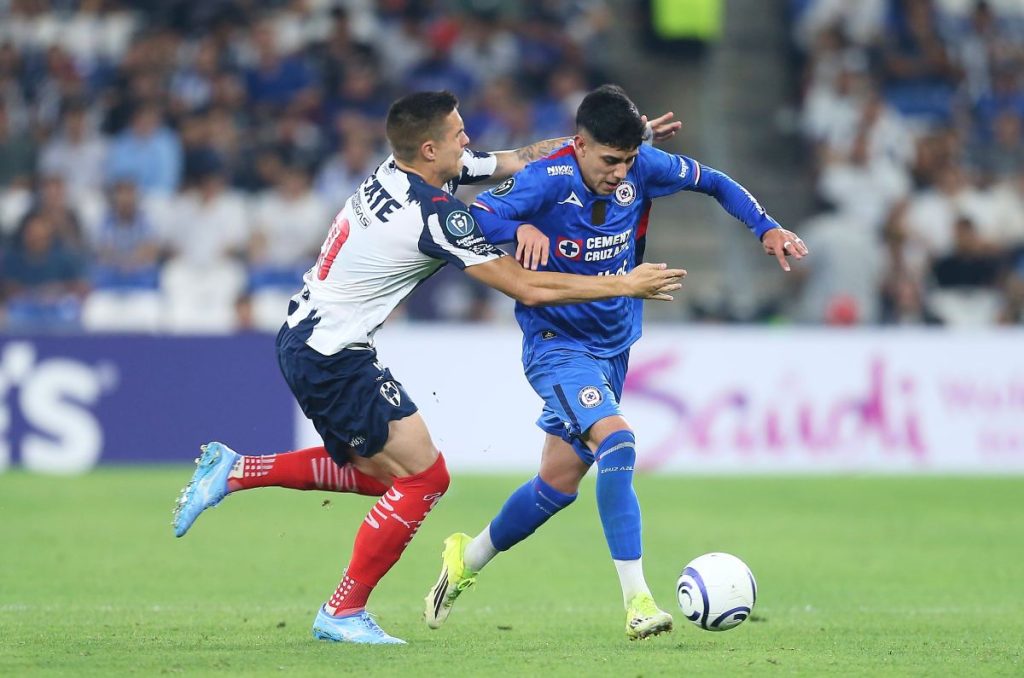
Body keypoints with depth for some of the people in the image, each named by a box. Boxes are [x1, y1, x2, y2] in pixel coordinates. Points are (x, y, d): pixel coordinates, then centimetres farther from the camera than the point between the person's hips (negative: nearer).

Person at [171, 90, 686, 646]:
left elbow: (519, 159, 13)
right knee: (423, 477, -3)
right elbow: (527, 289, -21)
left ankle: (234, 470, 20)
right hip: (333, 360, -9)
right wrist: (624, 285, -14)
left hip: (302, 339, 9)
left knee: (378, 471, 22)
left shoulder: (397, 173, 3)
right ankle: (343, 614, 4)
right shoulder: (435, 214, -23)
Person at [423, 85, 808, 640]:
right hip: (557, 343, -7)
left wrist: (765, 228, -3)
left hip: (613, 345, 7)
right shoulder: (548, 181, -23)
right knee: (616, 441, -28)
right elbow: (467, 217, -32)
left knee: (560, 481, 12)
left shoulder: (642, 168, -8)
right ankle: (637, 600, -27)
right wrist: (520, 228, -50)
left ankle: (467, 558, 35)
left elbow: (710, 181, 8)